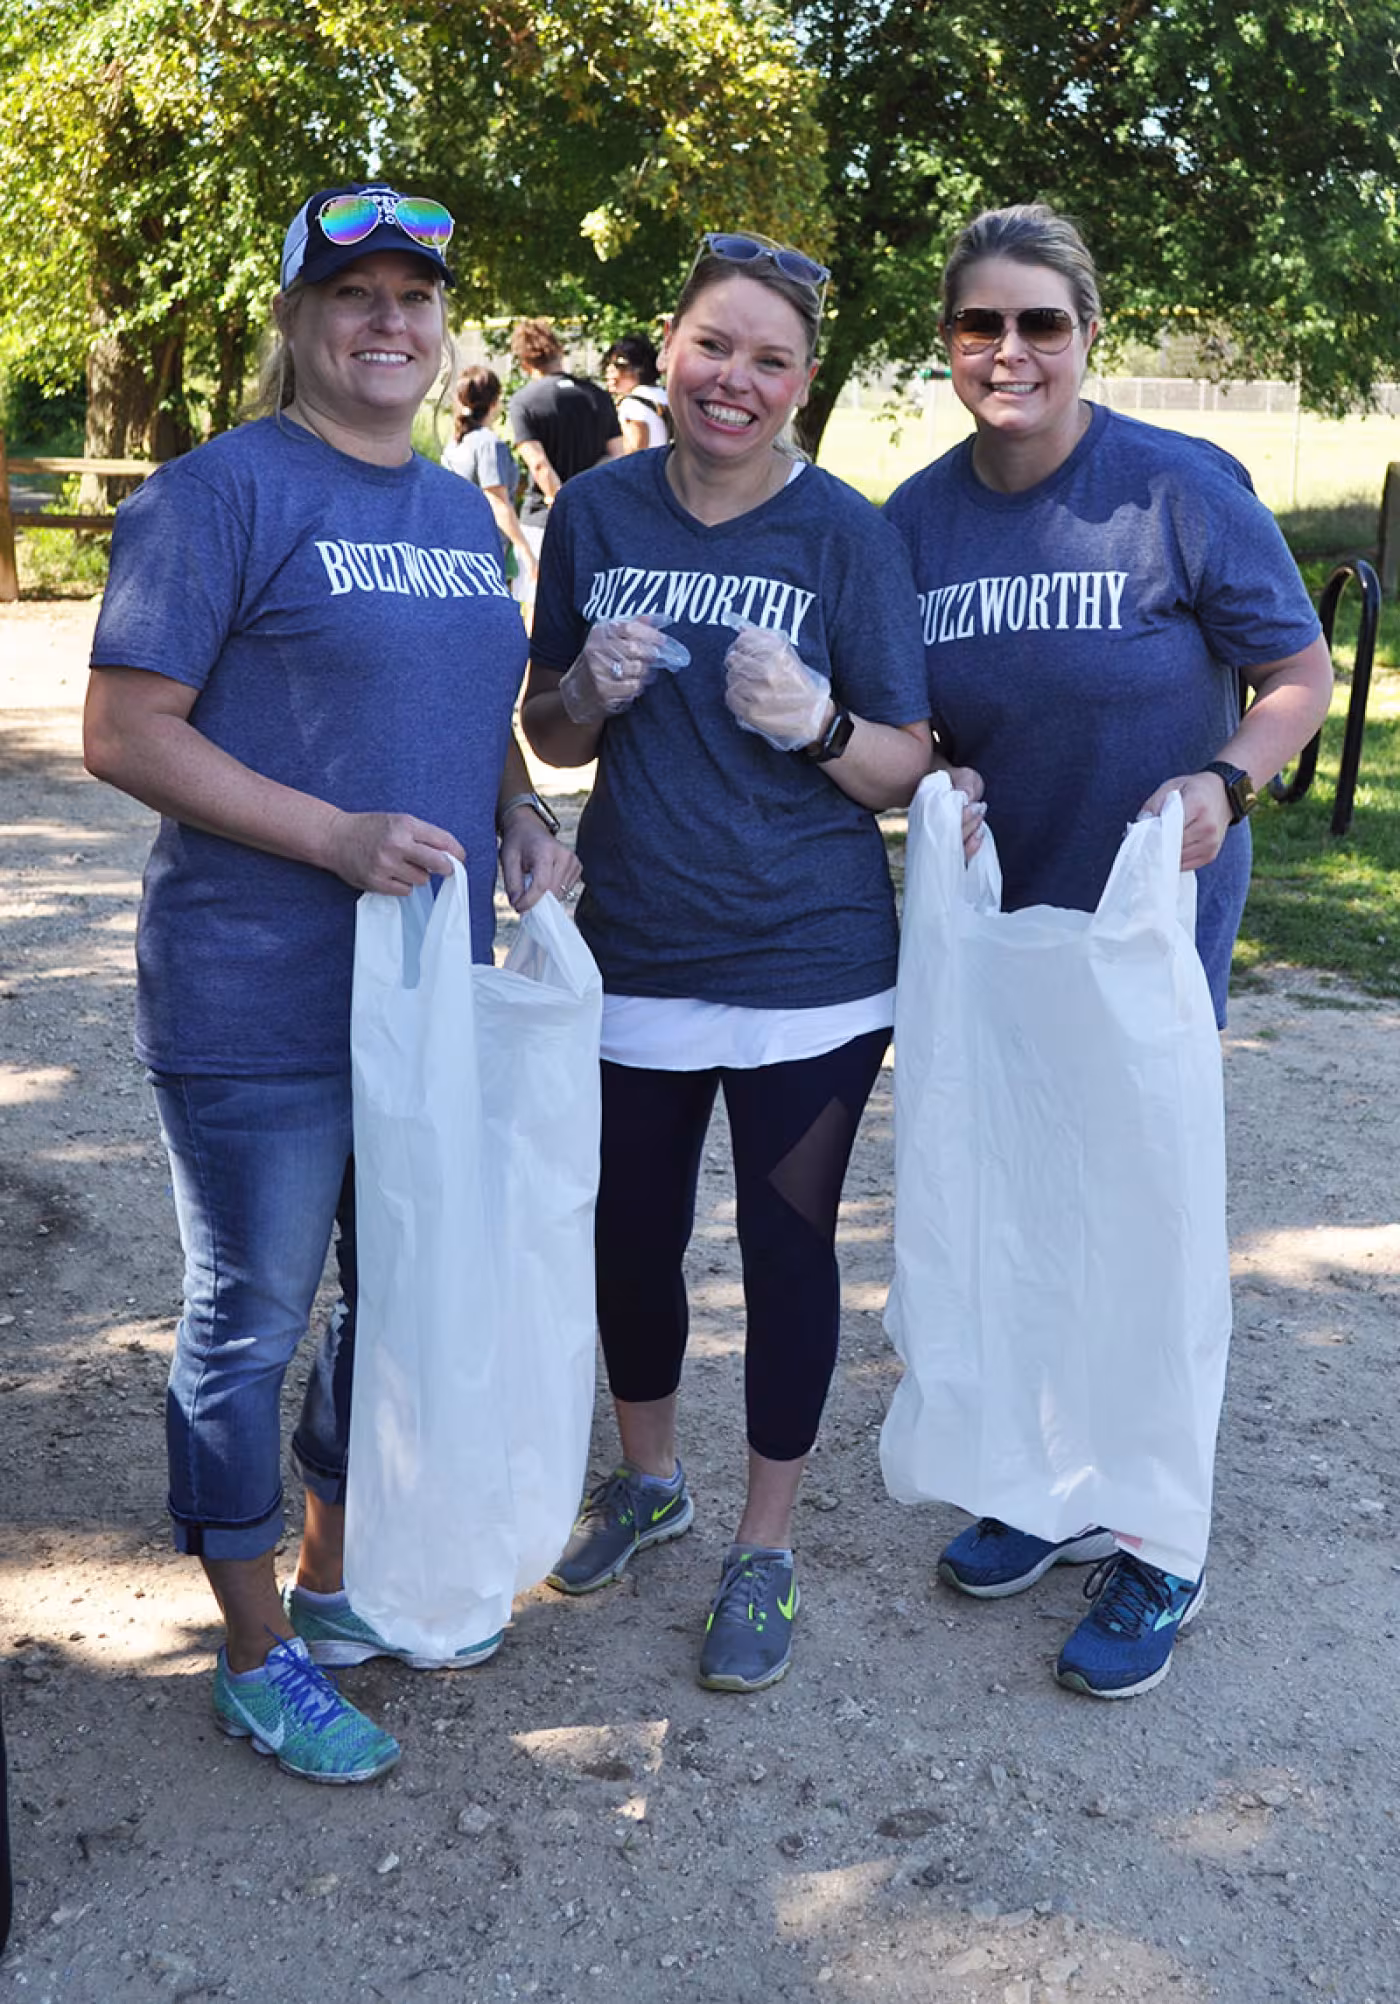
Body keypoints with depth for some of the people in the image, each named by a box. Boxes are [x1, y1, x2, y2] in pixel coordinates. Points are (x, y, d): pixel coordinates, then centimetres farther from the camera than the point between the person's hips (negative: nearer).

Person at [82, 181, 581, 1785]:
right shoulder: (223, 492, -10)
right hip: (259, 1004, -8)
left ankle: (337, 1584, 39)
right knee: (250, 1322, 5)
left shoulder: (462, 510, 13)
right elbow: (123, 733, -14)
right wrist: (335, 835, -23)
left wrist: (521, 820, 2)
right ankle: (258, 1655, 24)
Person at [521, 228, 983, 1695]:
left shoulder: (845, 532, -7)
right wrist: (591, 690, -12)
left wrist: (817, 722, -25)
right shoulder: (597, 511, 2)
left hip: (806, 969, -3)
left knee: (787, 1246, 8)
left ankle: (764, 1548, 28)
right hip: (634, 954, 3)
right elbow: (547, 735, 10)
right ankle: (647, 1477, 43)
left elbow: (906, 771, -5)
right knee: (634, 1233, 16)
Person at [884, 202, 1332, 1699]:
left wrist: (1226, 782, -24)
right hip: (990, 917, 5)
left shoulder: (1180, 489, -13)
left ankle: (1157, 1553, 20)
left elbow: (1301, 675, -6)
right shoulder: (917, 519, 0)